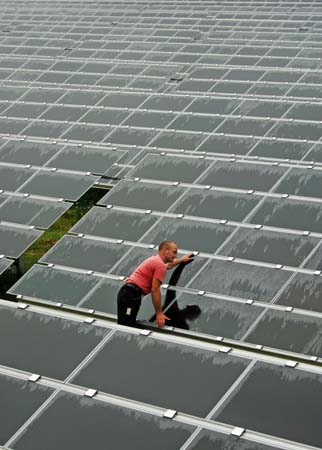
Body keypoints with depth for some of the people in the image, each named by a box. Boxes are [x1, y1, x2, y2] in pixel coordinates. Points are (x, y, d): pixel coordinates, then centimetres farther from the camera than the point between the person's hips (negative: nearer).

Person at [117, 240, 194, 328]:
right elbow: (155, 290, -14)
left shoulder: (155, 260, 23)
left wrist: (182, 260, 63)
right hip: (131, 295, -10)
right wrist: (159, 313, -12)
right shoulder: (160, 265, -10)